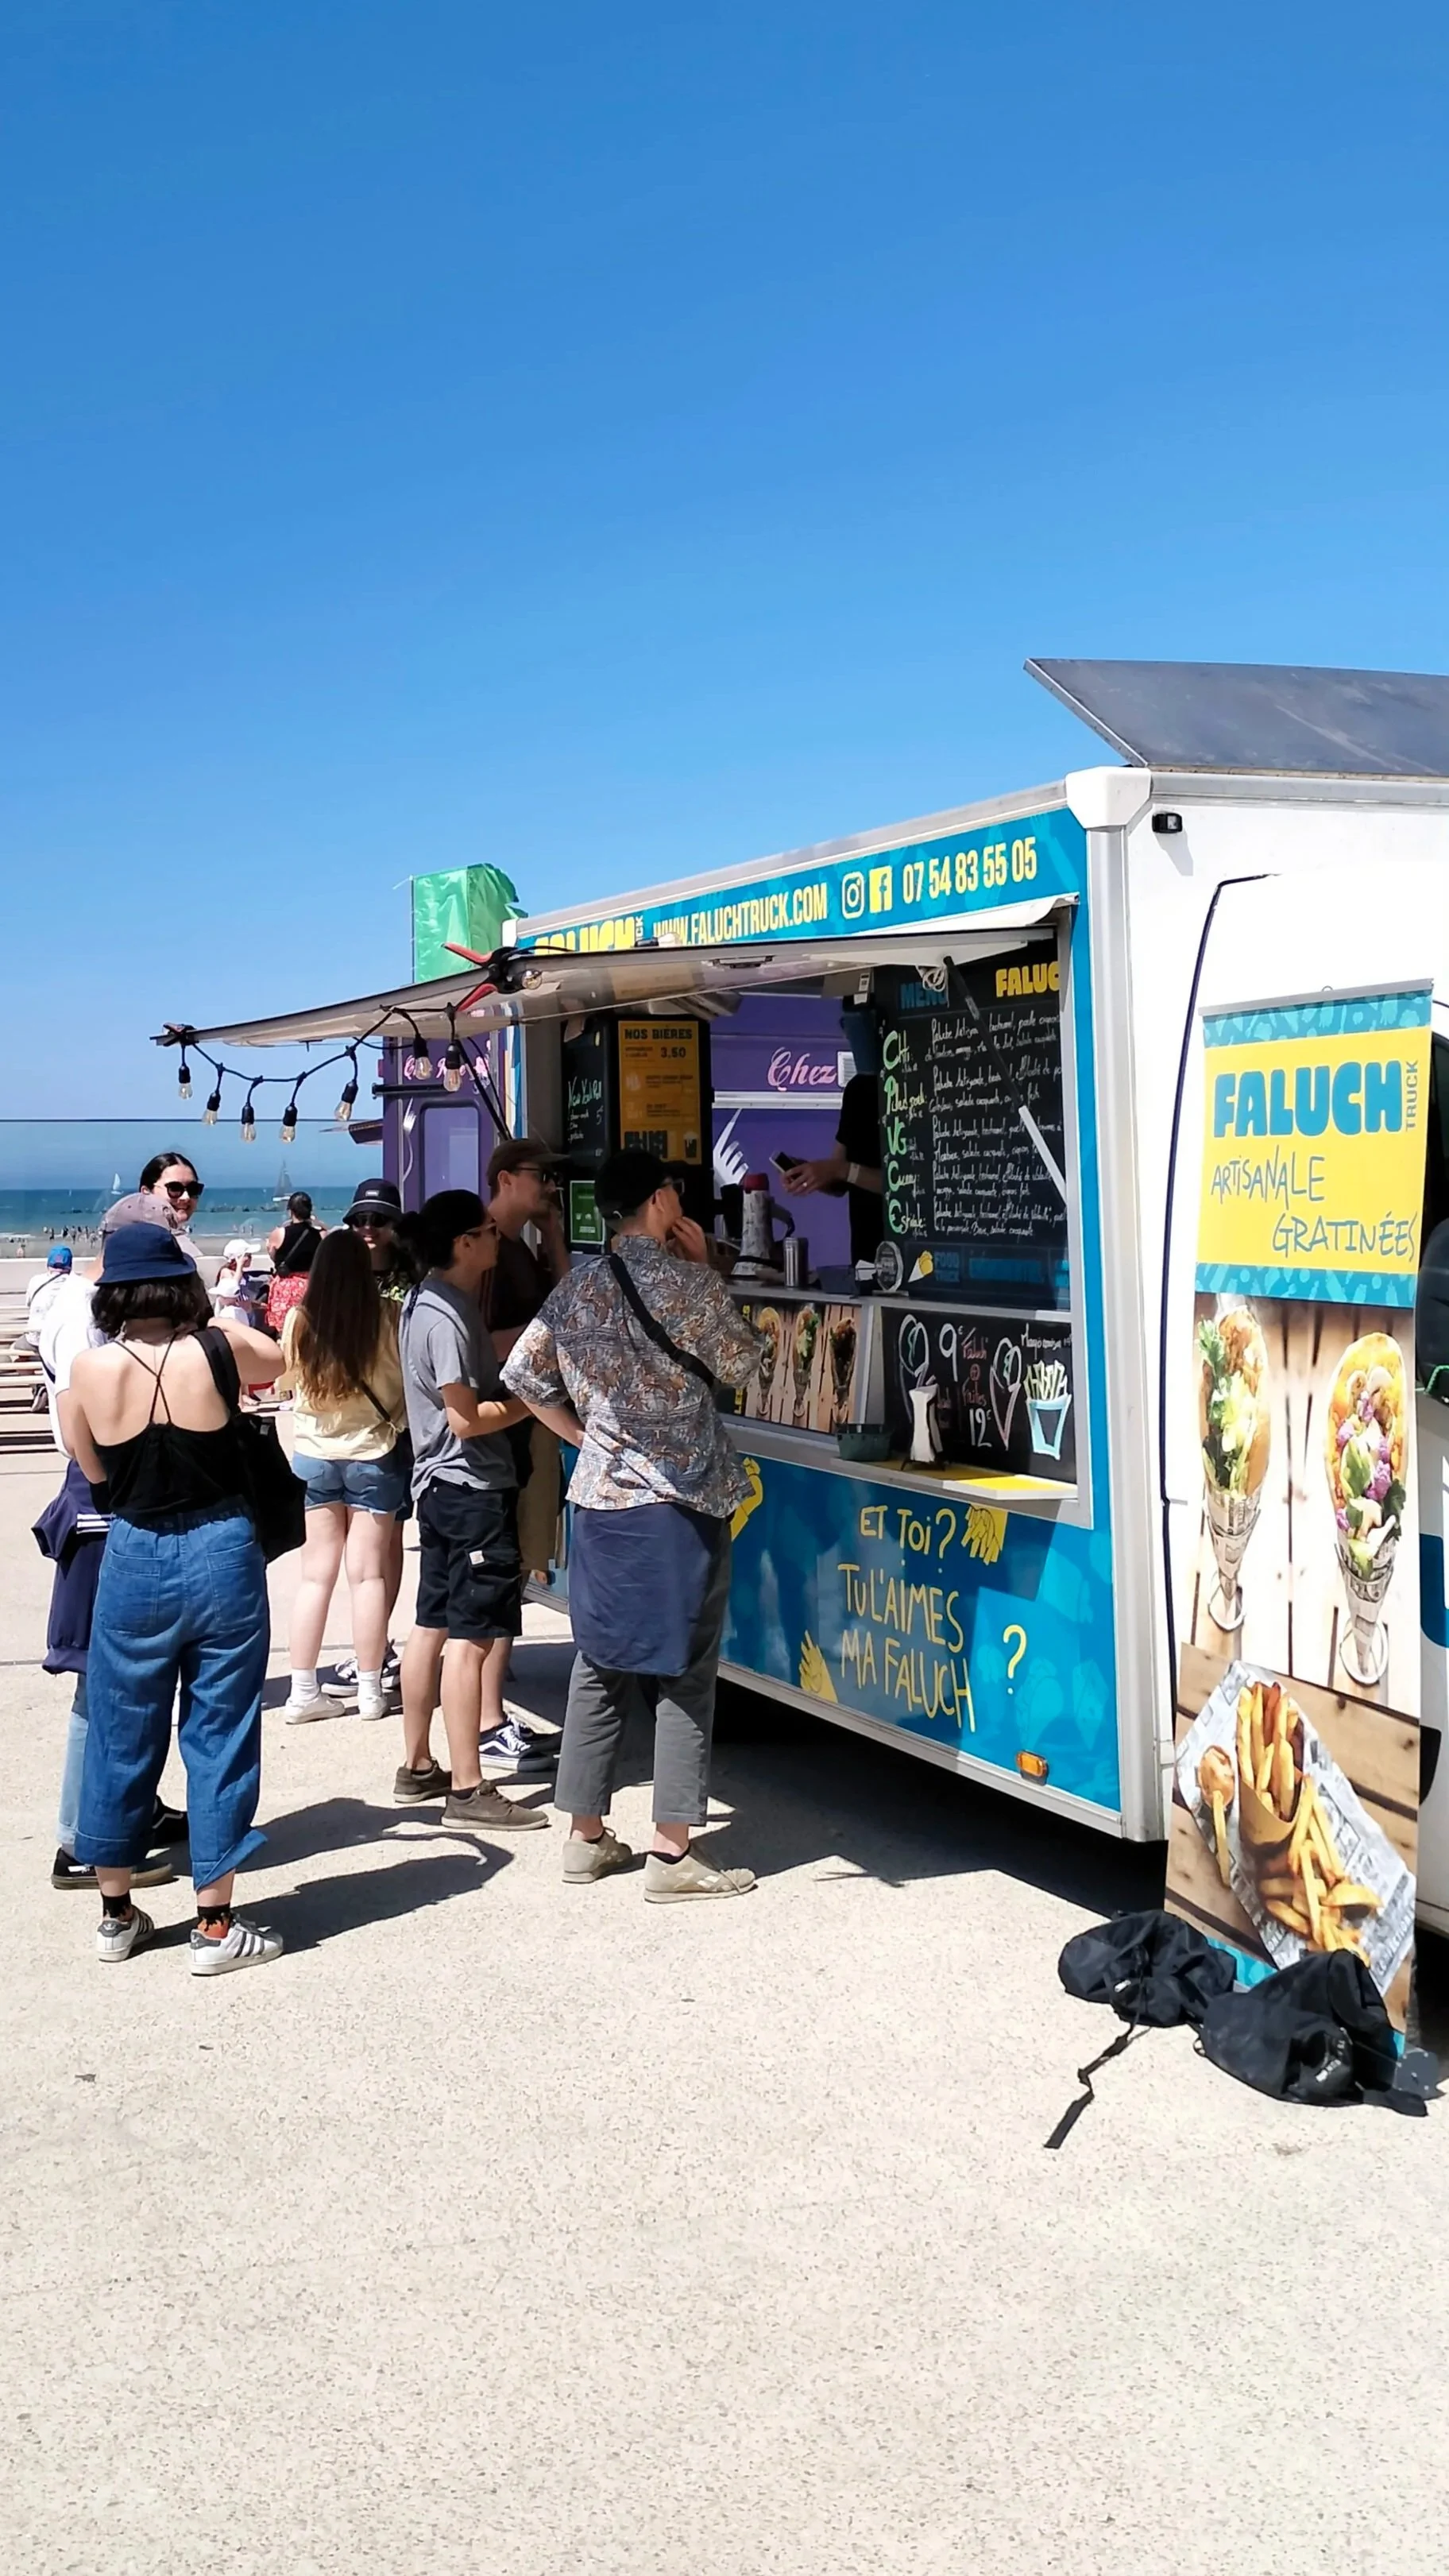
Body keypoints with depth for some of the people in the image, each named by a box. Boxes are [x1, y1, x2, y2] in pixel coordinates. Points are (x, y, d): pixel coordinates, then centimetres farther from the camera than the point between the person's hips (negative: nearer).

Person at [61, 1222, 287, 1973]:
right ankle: (214, 1927, 12)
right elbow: (283, 1361, 11)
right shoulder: (219, 1350, -12)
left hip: (135, 1558, 2)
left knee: (122, 1736, 15)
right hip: (220, 1553, -1)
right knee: (219, 1736, 7)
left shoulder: (89, 1368, -8)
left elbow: (95, 1469, 7)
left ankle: (117, 1915, 27)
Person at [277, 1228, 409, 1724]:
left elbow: (284, 1384, 4)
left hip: (313, 1455, 2)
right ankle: (370, 1691, 12)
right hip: (374, 1454, -2)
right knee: (368, 1574, 6)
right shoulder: (388, 1319, -15)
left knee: (316, 1574, 9)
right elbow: (410, 1381, -5)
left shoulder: (298, 1322, -10)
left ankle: (303, 1691, 11)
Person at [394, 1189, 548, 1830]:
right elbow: (466, 1418, -21)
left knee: (433, 1626, 14)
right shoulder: (447, 1316, -19)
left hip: (444, 1487, 10)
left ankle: (417, 1767, 22)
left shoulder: (427, 1302, 12)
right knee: (472, 1636, -8)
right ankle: (468, 1790, -6)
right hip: (472, 1489, -10)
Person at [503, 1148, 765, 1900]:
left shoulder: (576, 1289, 5)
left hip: (600, 1499, 6)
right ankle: (672, 1853, 1)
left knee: (600, 1664, 13)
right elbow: (741, 1365, 0)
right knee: (684, 1673, 0)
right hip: (681, 1504, -6)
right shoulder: (689, 1283, -12)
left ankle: (587, 1836, 19)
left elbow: (522, 1374, 9)